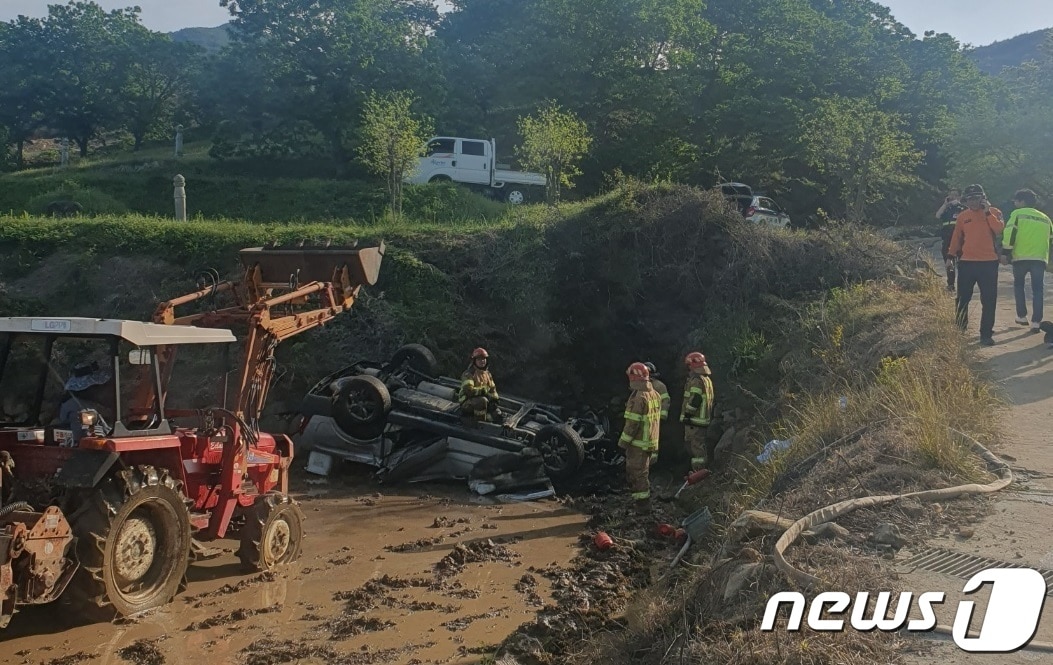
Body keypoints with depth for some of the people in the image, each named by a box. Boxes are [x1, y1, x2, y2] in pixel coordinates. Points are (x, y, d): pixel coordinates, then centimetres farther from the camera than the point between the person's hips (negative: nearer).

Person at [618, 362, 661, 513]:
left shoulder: (638, 397, -21)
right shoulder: (655, 394, 7)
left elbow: (632, 423, -21)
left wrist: (623, 442, -11)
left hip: (639, 443, -9)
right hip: (651, 441, 9)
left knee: (638, 473, -1)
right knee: (643, 471, 20)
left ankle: (643, 503, 2)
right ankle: (641, 499, 29)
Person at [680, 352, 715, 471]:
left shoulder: (696, 381, -15)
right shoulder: (707, 379, 16)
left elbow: (694, 400, -22)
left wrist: (686, 415, -15)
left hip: (695, 421, -10)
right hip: (705, 419, 10)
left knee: (696, 449, -7)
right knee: (700, 447, 17)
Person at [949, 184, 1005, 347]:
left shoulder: (994, 213, 2)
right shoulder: (963, 216, 7)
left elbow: (999, 229, -17)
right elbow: (956, 237, 13)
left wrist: (987, 212, -16)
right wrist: (952, 255, 12)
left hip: (988, 263, -2)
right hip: (966, 263, 2)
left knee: (989, 301, -2)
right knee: (963, 298, 8)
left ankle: (986, 334, 3)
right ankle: (959, 330, 21)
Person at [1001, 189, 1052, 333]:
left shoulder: (1017, 214, 3)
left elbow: (1009, 233, -9)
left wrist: (1005, 253, -8)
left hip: (1021, 257, -3)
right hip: (1040, 258, 3)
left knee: (1018, 285, 18)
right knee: (1038, 290, 4)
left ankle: (1022, 316, 16)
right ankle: (1036, 322, -4)